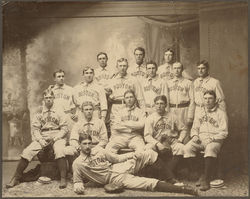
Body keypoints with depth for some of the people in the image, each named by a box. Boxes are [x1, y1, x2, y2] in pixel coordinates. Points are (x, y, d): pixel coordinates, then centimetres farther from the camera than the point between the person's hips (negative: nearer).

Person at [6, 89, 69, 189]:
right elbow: (35, 129, 8)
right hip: (42, 137, 2)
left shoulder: (59, 113, 7)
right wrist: (40, 139, -10)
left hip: (57, 136, -2)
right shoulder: (39, 114, 13)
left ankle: (63, 179, -30)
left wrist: (55, 138, -13)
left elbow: (64, 128, 2)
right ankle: (16, 178, -8)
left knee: (59, 151, -35)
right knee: (27, 151, -18)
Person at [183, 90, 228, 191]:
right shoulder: (199, 114, 22)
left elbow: (224, 133, 0)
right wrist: (195, 136, 1)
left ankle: (205, 178, -29)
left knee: (210, 149, -38)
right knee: (187, 148, -27)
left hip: (215, 140, -4)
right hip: (200, 139, 4)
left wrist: (212, 138, -14)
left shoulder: (221, 114, 7)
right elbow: (194, 128, 24)